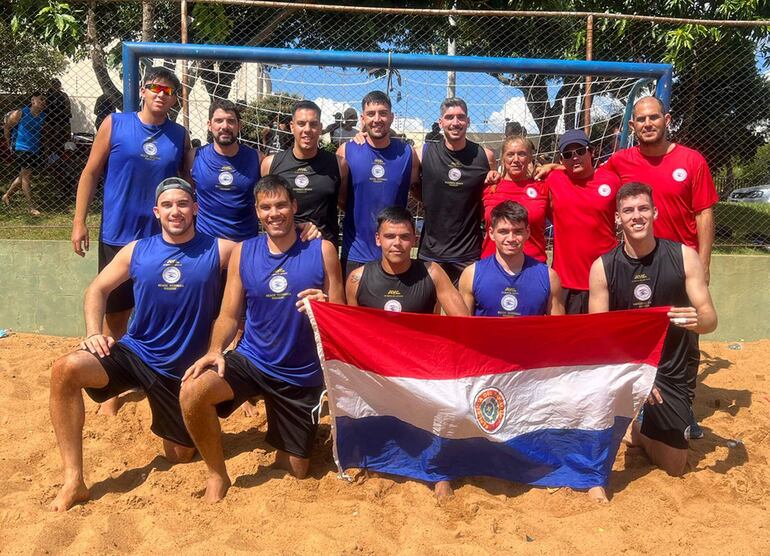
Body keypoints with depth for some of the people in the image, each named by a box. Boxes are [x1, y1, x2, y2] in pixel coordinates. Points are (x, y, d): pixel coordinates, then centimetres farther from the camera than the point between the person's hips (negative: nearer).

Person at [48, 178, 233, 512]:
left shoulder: (217, 250, -9)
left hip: (185, 369, -1)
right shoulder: (137, 251, -1)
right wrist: (94, 332, -6)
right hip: (134, 353, 1)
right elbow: (97, 289, 9)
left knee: (180, 457, 7)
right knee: (65, 370, -27)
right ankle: (74, 481, -20)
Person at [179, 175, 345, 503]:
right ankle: (217, 473, -3)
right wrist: (215, 351, -18)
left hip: (303, 374, 0)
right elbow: (229, 315, 1)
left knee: (297, 471, 8)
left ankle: (284, 444, 46)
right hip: (250, 360, 1)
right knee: (191, 393, -29)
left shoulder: (322, 251, -7)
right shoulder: (243, 253, -2)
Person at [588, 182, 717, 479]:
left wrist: (698, 320, -37)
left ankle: (641, 431, 39)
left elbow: (710, 318, -11)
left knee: (674, 467, 4)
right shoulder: (602, 267, -12)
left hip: (673, 370, 0)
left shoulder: (684, 256, -11)